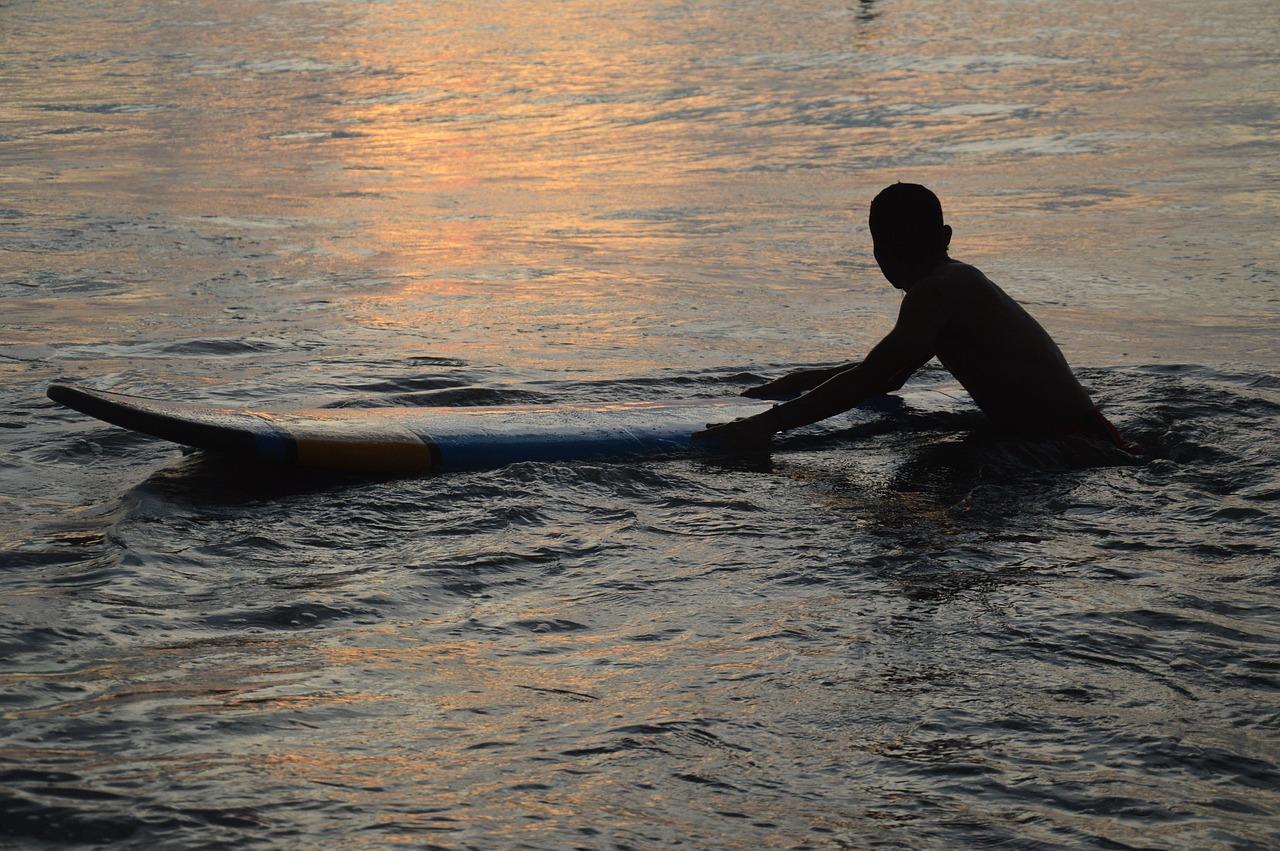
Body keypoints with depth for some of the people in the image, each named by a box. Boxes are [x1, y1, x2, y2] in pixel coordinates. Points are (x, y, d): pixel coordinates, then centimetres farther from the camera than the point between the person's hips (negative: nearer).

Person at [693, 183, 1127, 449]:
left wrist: (768, 423, -25)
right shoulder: (958, 280, 15)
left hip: (1070, 448, -10)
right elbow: (886, 375, 26)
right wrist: (798, 383, 24)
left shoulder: (936, 293, -18)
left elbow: (868, 381, -25)